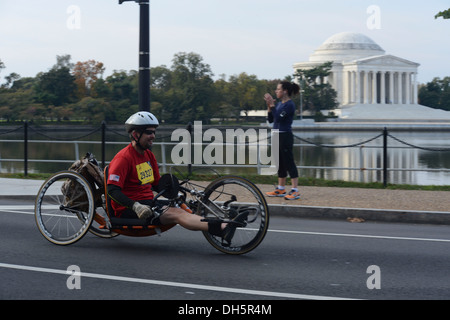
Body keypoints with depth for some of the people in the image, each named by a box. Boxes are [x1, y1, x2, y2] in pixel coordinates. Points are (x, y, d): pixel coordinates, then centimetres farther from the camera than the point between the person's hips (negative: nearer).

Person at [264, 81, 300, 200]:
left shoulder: (290, 105, -13)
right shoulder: (279, 104, 13)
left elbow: (278, 117, -23)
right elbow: (270, 120, 14)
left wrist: (272, 104, -19)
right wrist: (269, 106, 3)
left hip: (285, 137, -9)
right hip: (278, 136, 9)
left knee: (289, 163, -8)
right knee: (280, 163, 14)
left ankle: (295, 191, -7)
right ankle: (281, 189, 22)